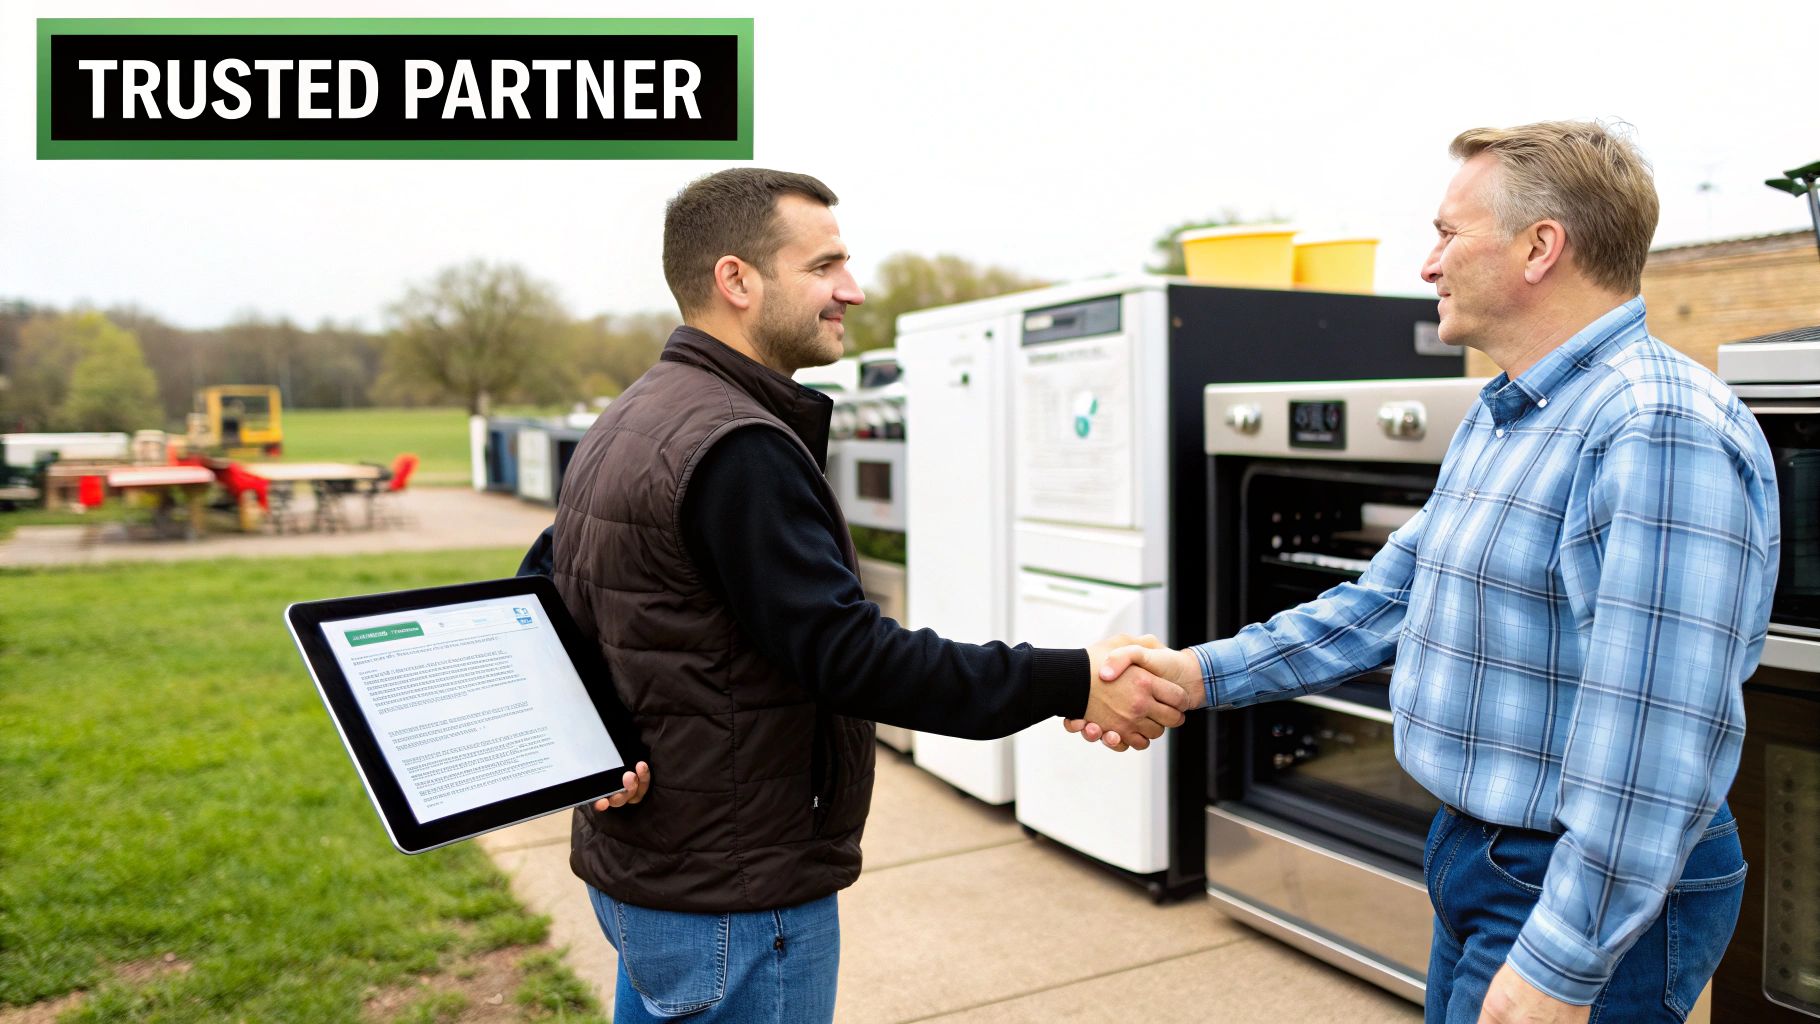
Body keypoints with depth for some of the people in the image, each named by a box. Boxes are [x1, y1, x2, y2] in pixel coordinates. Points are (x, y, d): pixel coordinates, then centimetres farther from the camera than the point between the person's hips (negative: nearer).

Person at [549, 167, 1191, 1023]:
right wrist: (1072, 684, -23)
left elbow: (547, 592, 14)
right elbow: (849, 657, -28)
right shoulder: (737, 448, -24)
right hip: (733, 902, -10)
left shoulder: (624, 424, 9)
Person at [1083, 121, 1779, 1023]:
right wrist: (1203, 673, 3)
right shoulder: (1497, 418, 9)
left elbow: (1656, 737, -28)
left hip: (1594, 894, -9)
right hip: (1478, 852, 9)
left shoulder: (1662, 434, -24)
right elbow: (1392, 597, 11)